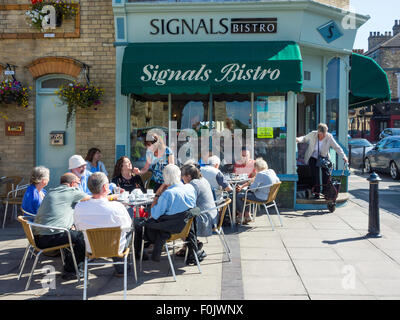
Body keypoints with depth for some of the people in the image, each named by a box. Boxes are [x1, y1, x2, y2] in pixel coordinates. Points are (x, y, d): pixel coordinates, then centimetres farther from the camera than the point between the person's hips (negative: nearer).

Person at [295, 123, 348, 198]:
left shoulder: (329, 137, -13)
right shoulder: (312, 134, -12)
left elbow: (337, 147, -11)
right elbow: (304, 138, 4)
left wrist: (343, 156, -22)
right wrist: (298, 139, -17)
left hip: (323, 157, 1)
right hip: (313, 157, 0)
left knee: (326, 172, -18)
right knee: (315, 173, -18)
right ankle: (316, 192, -9)